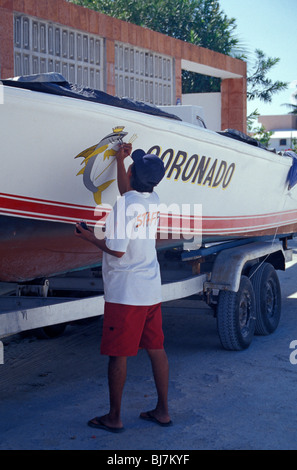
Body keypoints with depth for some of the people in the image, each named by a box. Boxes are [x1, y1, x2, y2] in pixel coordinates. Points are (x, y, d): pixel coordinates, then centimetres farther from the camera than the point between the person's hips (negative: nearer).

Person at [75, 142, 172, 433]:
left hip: (125, 293, -7)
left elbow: (117, 250, -19)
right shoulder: (153, 201, 5)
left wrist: (90, 238, -4)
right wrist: (120, 159, 30)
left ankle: (114, 417, 13)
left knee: (118, 354, 3)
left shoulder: (124, 204, -18)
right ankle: (162, 411, 22)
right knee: (156, 349, 13)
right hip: (151, 291, 8)